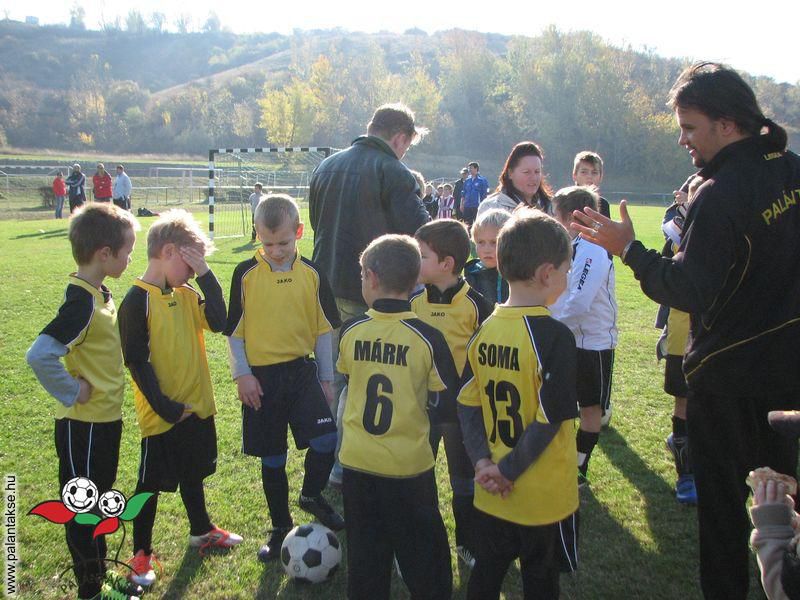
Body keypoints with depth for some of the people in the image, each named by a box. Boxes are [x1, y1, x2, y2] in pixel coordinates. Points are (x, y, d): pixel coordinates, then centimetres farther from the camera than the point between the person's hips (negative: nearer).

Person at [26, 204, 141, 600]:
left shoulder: (99, 293, 4)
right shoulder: (81, 302, -24)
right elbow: (40, 355, -34)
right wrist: (72, 393, -23)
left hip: (104, 419, 9)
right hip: (83, 425, -9)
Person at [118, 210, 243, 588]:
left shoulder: (187, 295, 5)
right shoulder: (138, 299, -16)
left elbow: (218, 322, -8)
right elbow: (136, 361, -18)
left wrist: (206, 274, -12)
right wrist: (165, 407, -20)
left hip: (197, 405, 7)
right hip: (161, 413, -7)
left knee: (193, 472, 24)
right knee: (151, 483, 8)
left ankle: (201, 531, 43)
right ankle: (141, 553, 25)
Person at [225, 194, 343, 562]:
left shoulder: (311, 273, 0)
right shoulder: (246, 274, -4)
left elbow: (323, 328, 6)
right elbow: (234, 331, 1)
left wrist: (326, 378, 7)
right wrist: (242, 374, -6)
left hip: (302, 369, 1)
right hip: (261, 376, -1)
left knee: (326, 439, -14)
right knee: (272, 458, 9)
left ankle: (311, 495, 17)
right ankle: (280, 528, 28)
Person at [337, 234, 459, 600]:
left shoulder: (350, 332, -7)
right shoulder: (427, 338, -15)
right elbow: (451, 408, -10)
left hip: (357, 462, 3)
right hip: (410, 467, -2)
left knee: (365, 561, 18)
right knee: (423, 562, 14)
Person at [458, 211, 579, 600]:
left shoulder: (485, 330, -2)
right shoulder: (554, 335, -21)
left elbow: (466, 404, -1)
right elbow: (550, 419, -23)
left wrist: (482, 461, -5)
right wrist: (507, 470, -14)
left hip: (491, 495, 5)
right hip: (543, 496, -5)